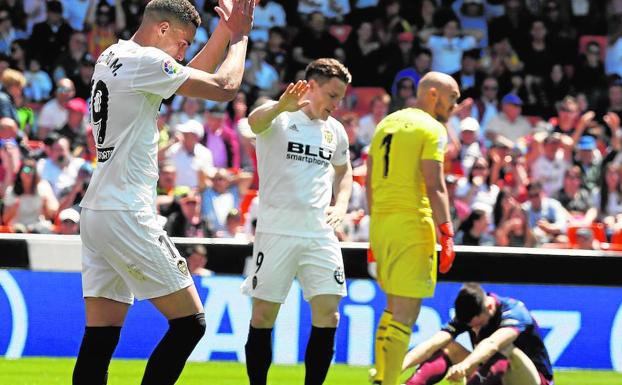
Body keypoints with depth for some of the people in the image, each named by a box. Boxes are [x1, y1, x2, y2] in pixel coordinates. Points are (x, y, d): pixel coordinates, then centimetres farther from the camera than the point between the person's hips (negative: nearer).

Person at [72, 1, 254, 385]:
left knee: (100, 339, 5)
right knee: (190, 322, -3)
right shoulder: (145, 61, -11)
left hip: (96, 213, 9)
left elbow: (196, 74, 28)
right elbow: (224, 87, -9)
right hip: (127, 216, -9)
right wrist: (239, 36, 6)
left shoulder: (112, 57, 17)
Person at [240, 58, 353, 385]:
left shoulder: (335, 130, 13)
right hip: (277, 231, -5)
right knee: (264, 314, -1)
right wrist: (282, 107, -53)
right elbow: (255, 121, -30)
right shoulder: (279, 118, -5)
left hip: (320, 233, 5)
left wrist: (341, 205, 11)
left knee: (328, 312, -6)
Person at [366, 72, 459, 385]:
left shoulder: (387, 123, 16)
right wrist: (447, 233, -18)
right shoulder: (432, 129, -7)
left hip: (381, 221, 8)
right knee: (405, 315, -7)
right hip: (412, 222, -8)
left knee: (394, 307, 20)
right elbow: (434, 186, -16)